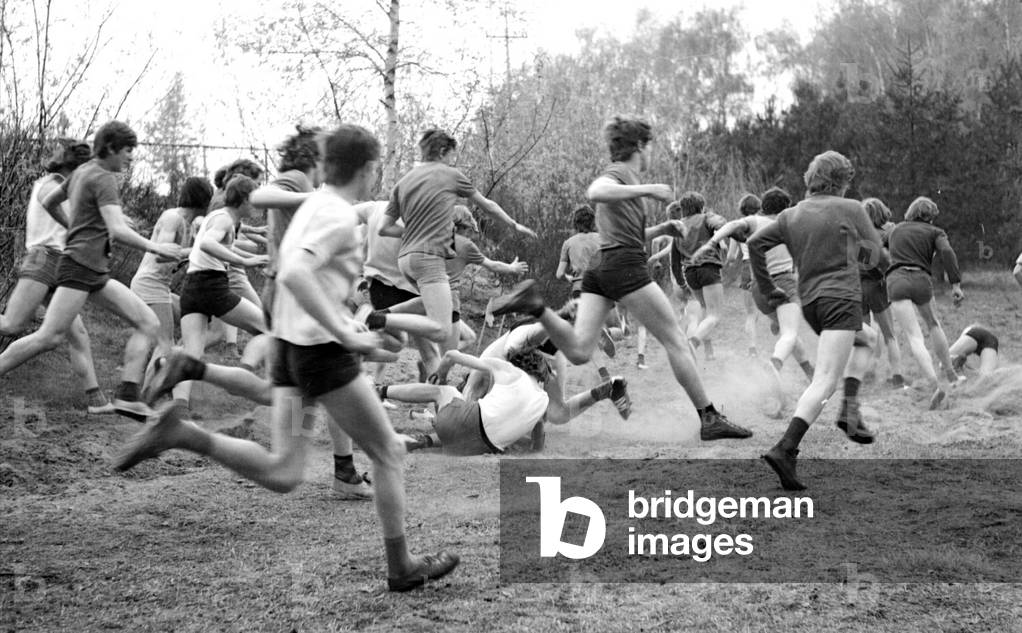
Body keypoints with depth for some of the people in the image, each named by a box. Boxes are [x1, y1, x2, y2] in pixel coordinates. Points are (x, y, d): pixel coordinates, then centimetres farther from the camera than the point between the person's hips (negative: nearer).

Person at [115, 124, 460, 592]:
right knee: (388, 454, 7)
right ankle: (401, 568, 15)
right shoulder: (339, 216, -15)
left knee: (282, 474, 6)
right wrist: (346, 334, -27)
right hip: (323, 349, -9)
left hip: (289, 344, 9)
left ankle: (183, 434, -8)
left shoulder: (312, 205, 14)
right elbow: (294, 274, -29)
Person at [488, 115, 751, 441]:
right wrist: (647, 189, -21)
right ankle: (709, 419, 0)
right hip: (626, 267, -9)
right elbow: (596, 191, -26)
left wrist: (662, 229, 21)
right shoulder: (618, 173, -1)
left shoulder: (623, 177, 28)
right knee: (675, 340, -3)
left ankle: (535, 304, -20)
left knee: (578, 351, -8)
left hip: (600, 268, 9)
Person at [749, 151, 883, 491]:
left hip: (810, 303, 7)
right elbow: (878, 256, 6)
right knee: (824, 382, -13)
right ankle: (785, 450, -28)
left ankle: (850, 409, 16)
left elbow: (755, 243, 4)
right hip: (841, 298, -7)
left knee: (867, 337, 32)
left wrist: (767, 288, 12)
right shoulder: (850, 209, 1)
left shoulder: (791, 215, 13)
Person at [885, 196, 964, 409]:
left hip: (897, 280, 0)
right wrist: (956, 284, -10)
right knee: (933, 325, 29)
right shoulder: (934, 232, 13)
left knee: (914, 337, -10)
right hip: (921, 280, 0)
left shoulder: (896, 230, 23)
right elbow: (947, 252, -6)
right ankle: (949, 373, 37)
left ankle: (937, 384, -25)